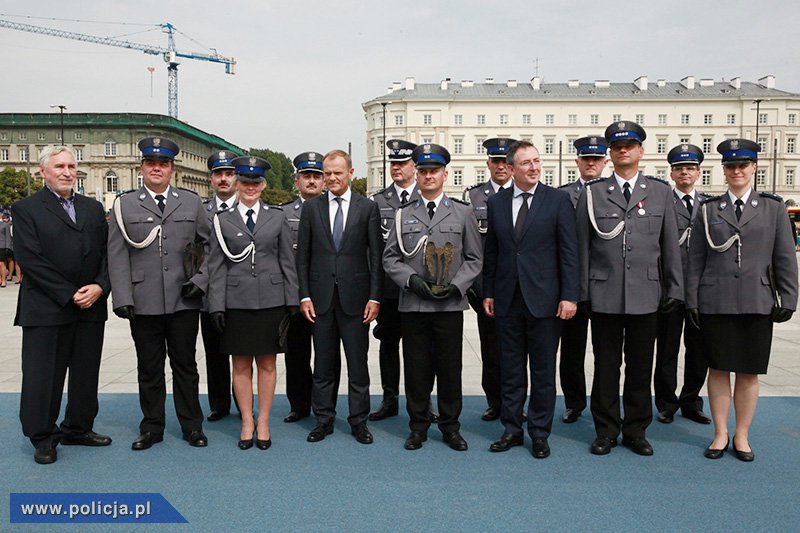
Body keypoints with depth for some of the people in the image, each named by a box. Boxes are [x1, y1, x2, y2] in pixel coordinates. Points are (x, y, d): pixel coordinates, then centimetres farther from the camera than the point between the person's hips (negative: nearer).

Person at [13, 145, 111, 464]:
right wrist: (69, 295, -14)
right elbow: (31, 260, -10)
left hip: (91, 307, 5)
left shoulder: (93, 208, 13)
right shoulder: (26, 209, -1)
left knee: (86, 374, 12)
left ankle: (78, 429, 27)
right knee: (42, 376, 3)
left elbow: (107, 253, 9)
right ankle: (43, 438, 17)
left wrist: (100, 286, -9)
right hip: (45, 309, -4)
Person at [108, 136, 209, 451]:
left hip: (184, 301, 0)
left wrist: (201, 279, -4)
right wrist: (123, 298, -7)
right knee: (149, 368, 9)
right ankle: (152, 428, 23)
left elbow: (208, 245, 10)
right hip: (143, 303, 0)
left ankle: (192, 426, 20)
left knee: (185, 365, 9)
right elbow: (117, 256, 1)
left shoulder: (192, 202, 9)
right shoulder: (124, 205, 6)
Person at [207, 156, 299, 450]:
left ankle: (263, 422, 19)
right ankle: (247, 422, 20)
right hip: (236, 302, 0)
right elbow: (216, 266, 3)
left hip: (271, 301, 0)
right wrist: (217, 305, -4)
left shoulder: (276, 217, 7)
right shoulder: (222, 220, 5)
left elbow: (288, 262, 6)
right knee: (241, 365, 7)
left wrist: (292, 301, 1)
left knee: (267, 364, 7)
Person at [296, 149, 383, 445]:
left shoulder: (368, 208, 2)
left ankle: (359, 421, 18)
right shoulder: (311, 208, 6)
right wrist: (304, 295, -1)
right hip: (321, 297, 2)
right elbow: (302, 256, 6)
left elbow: (376, 256, 1)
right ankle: (324, 419, 22)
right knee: (323, 364, 9)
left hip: (355, 297, -1)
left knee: (358, 362, 5)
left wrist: (374, 297, -5)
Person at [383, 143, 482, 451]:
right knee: (416, 367, 6)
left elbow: (474, 258, 6)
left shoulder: (462, 213, 7)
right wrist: (412, 279, -9)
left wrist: (456, 285, -9)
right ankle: (418, 426, 20)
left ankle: (450, 427, 21)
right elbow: (390, 257, 8)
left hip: (450, 305, -1)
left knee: (450, 367, 6)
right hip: (413, 305, 1)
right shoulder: (403, 215, 10)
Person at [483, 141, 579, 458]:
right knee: (510, 371, 11)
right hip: (507, 300, 3)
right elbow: (491, 252, 11)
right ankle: (512, 429, 24)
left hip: (544, 300, -3)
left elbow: (569, 252, -4)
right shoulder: (496, 203, 7)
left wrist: (570, 296, -10)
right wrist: (488, 292, 8)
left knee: (543, 372, 7)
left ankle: (540, 433, 21)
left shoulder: (558, 200, -2)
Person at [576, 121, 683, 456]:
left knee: (640, 366, 10)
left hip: (646, 294, 1)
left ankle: (636, 431, 24)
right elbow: (583, 246, 3)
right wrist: (583, 291, 1)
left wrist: (674, 289, 5)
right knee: (606, 366, 7)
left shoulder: (660, 192, 8)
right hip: (604, 295, -1)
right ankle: (606, 431, 21)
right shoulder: (592, 192, 4)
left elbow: (670, 246, 8)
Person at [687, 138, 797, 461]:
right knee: (718, 369, 6)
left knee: (749, 372, 7)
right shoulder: (708, 209, 7)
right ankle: (720, 434, 19)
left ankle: (742, 436, 21)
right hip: (715, 303, 0)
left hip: (757, 304, 0)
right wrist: (692, 301, 1)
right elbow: (696, 259, 6)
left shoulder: (773, 208, 7)